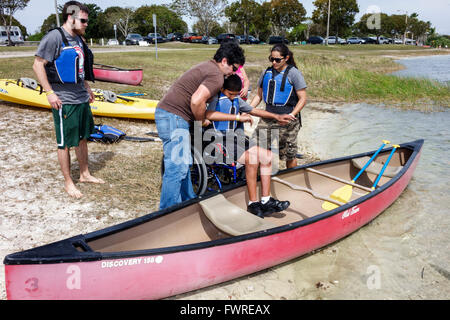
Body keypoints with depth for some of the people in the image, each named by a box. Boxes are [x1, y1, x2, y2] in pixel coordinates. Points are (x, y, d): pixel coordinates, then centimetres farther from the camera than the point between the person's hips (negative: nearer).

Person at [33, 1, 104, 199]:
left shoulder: (78, 39, 13)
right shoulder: (54, 37, -13)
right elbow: (38, 65, -14)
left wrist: (87, 88, 22)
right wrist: (49, 92, -18)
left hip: (81, 98, 8)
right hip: (64, 100, -8)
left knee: (82, 138, 17)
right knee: (65, 143, 2)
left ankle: (85, 174, 31)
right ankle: (68, 183, 14)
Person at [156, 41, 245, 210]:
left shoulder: (207, 66, 20)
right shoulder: (216, 76, -13)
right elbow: (196, 101, -28)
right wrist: (202, 120, -9)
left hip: (166, 113, 11)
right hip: (173, 118, -11)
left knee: (184, 164, 18)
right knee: (177, 167, -8)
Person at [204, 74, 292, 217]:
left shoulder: (237, 100, 19)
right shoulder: (216, 98, -6)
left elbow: (253, 110, 31)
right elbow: (209, 114, -28)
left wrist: (276, 116, 26)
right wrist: (238, 117, -27)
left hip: (235, 137, 9)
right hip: (219, 139, -9)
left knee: (267, 156, -3)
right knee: (252, 158, -27)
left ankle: (266, 200, -1)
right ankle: (252, 203, -16)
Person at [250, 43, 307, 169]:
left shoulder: (294, 73, -5)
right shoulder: (267, 73, 8)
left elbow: (302, 99, -6)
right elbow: (259, 95, 15)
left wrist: (292, 114, -19)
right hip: (268, 118, 4)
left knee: (289, 155, 4)